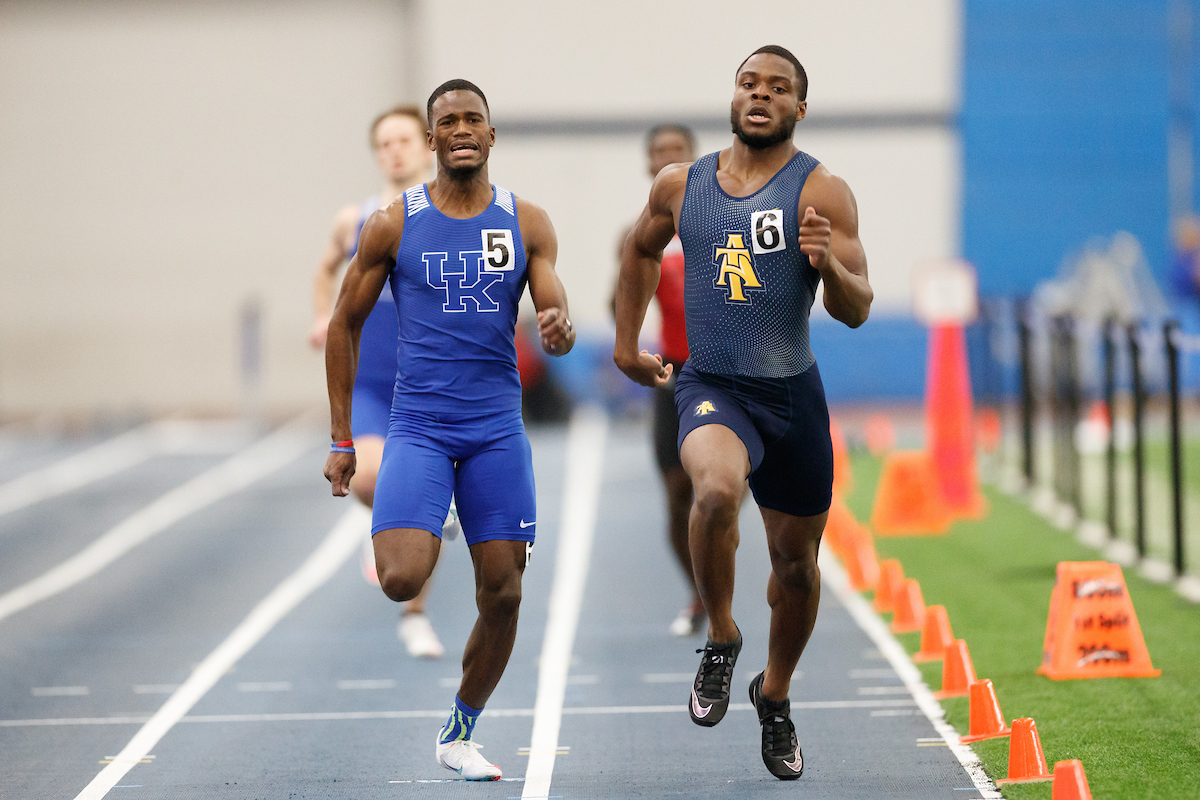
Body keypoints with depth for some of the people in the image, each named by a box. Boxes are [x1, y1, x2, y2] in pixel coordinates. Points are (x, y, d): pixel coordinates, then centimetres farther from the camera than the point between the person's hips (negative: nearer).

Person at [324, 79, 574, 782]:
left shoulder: (527, 224, 4)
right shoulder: (394, 225, 0)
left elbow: (557, 324, 2)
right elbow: (345, 326, 6)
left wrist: (559, 329, -25)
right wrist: (341, 440, 4)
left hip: (498, 428, 2)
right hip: (419, 426, -2)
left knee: (503, 594, 2)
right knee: (402, 581, -22)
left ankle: (459, 735, 22)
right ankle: (409, 540, 15)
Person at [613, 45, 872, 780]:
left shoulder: (822, 192, -5)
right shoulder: (681, 185, 3)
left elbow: (858, 310, -10)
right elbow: (642, 249, 25)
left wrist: (829, 264, -30)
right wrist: (627, 343, 24)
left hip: (793, 395, 1)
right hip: (711, 387, 0)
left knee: (797, 559, 11)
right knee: (717, 488, -33)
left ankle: (776, 695, 38)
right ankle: (721, 639, -10)